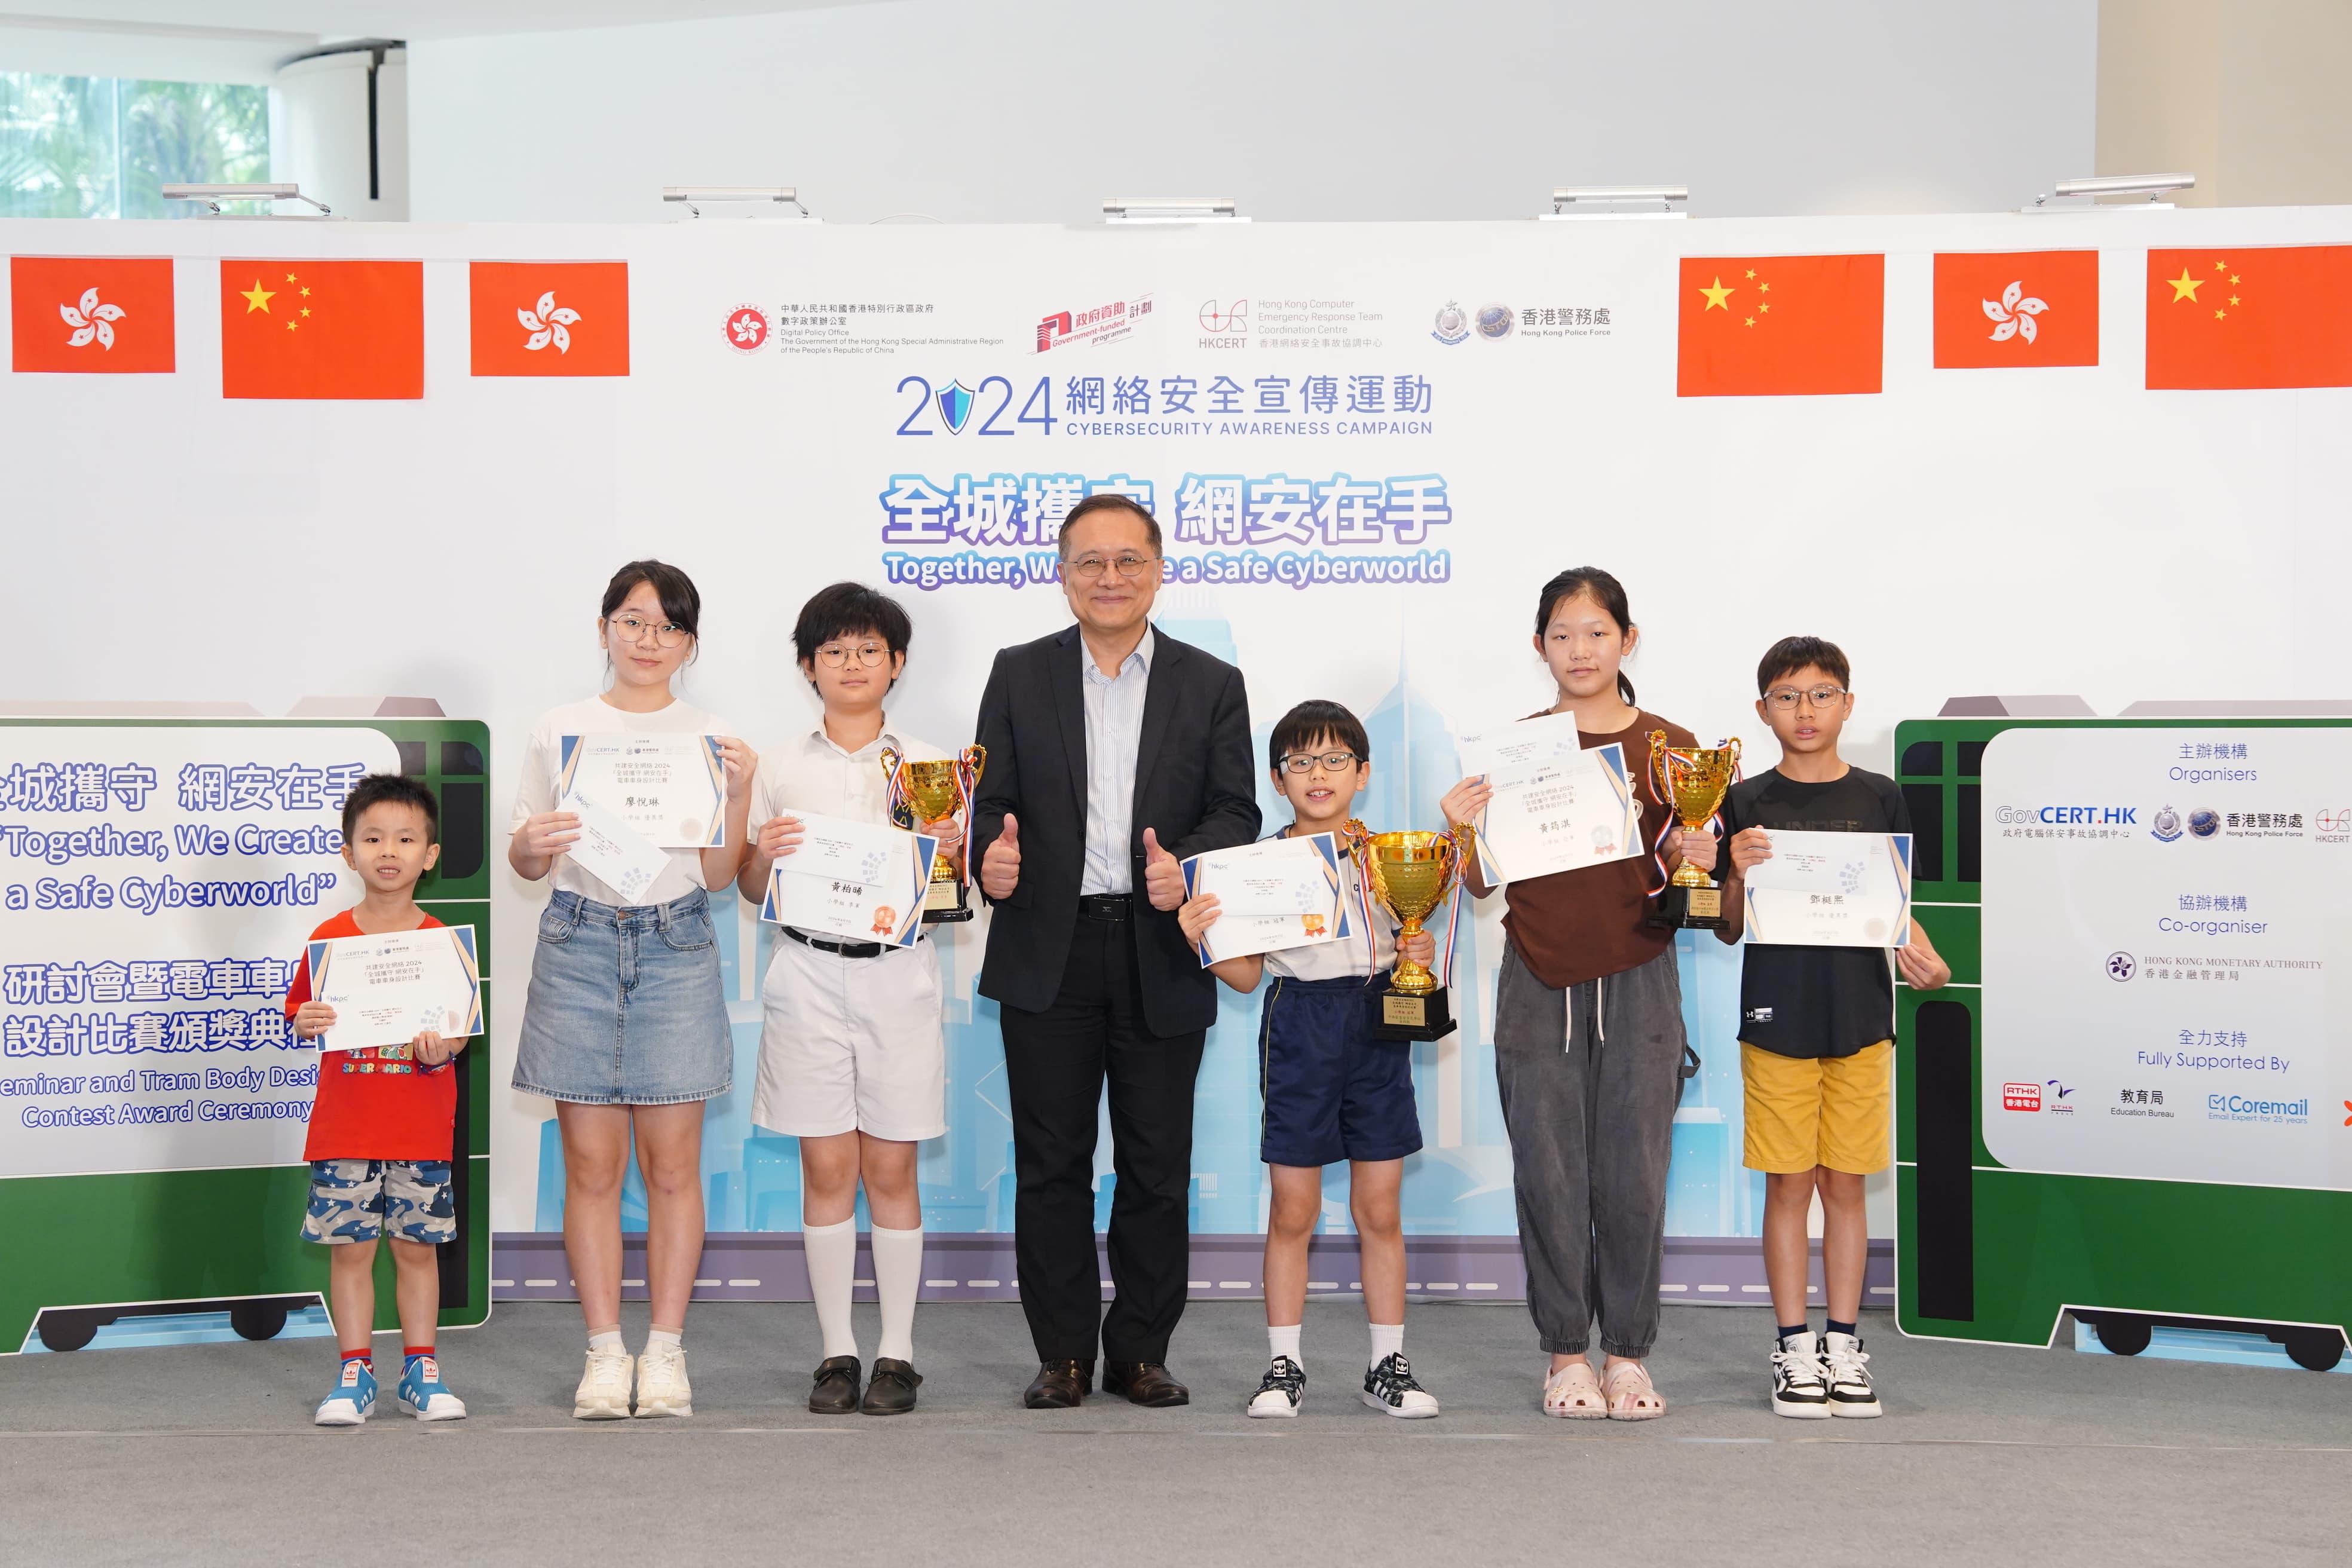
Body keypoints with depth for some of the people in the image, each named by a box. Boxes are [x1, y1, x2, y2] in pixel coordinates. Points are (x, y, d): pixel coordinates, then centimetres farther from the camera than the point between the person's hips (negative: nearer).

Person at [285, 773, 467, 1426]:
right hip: (344, 1128, 0)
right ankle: (354, 1372, 13)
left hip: (421, 1130, 0)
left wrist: (442, 1052, -17)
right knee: (348, 1247, 3)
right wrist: (305, 1025, -16)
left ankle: (421, 1370, 17)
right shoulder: (329, 939, 2)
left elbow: (459, 1029, 3)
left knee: (418, 1245, 6)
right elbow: (301, 1016, 6)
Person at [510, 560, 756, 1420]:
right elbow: (525, 862, 10)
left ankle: (666, 1352, 8)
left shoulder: (710, 737, 7)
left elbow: (718, 872, 3)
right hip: (579, 943, 0)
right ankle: (604, 1353, 8)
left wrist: (739, 794, -11)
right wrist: (531, 846, -12)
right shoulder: (559, 731, 7)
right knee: (590, 1163, 1)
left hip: (675, 946, 0)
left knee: (672, 1162, 0)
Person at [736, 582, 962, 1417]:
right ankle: (837, 1353, 9)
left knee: (891, 1168, 1)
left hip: (898, 972, 0)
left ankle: (897, 1354, 9)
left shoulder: (927, 766, 6)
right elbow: (751, 890, 10)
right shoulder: (781, 769, 7)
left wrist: (949, 857, -13)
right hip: (809, 969, 0)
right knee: (826, 1167, 1)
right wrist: (763, 855, -11)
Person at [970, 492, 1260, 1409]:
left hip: (1162, 956, 0)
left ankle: (1140, 1352, 16)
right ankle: (1063, 1356, 13)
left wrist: (1185, 864, -17)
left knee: (1157, 1168, 5)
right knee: (1051, 1163, 4)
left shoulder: (1211, 686, 8)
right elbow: (993, 800, 5)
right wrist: (992, 853, -17)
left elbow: (1236, 810, 2)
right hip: (1049, 954, 0)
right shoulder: (1020, 676, 9)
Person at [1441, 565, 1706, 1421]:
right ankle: (1566, 1353, 13)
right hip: (1539, 981, 0)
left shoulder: (1669, 749, 4)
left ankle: (1628, 1351, 13)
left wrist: (1691, 863, -13)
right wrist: (1463, 834, -13)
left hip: (1637, 978, 0)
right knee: (1549, 1170, 2)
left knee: (1633, 1173, 1)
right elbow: (1486, 883, 6)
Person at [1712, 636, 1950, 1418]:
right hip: (1777, 1016, -1)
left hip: (1859, 1016, 1)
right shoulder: (1747, 804, 1)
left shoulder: (1878, 798, 6)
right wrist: (1740, 876, -16)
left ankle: (1843, 1344, 15)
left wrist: (1921, 957, -9)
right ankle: (1794, 1347, 11)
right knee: (1788, 1184, 3)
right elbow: (1729, 928, 3)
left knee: (1845, 1184, 6)